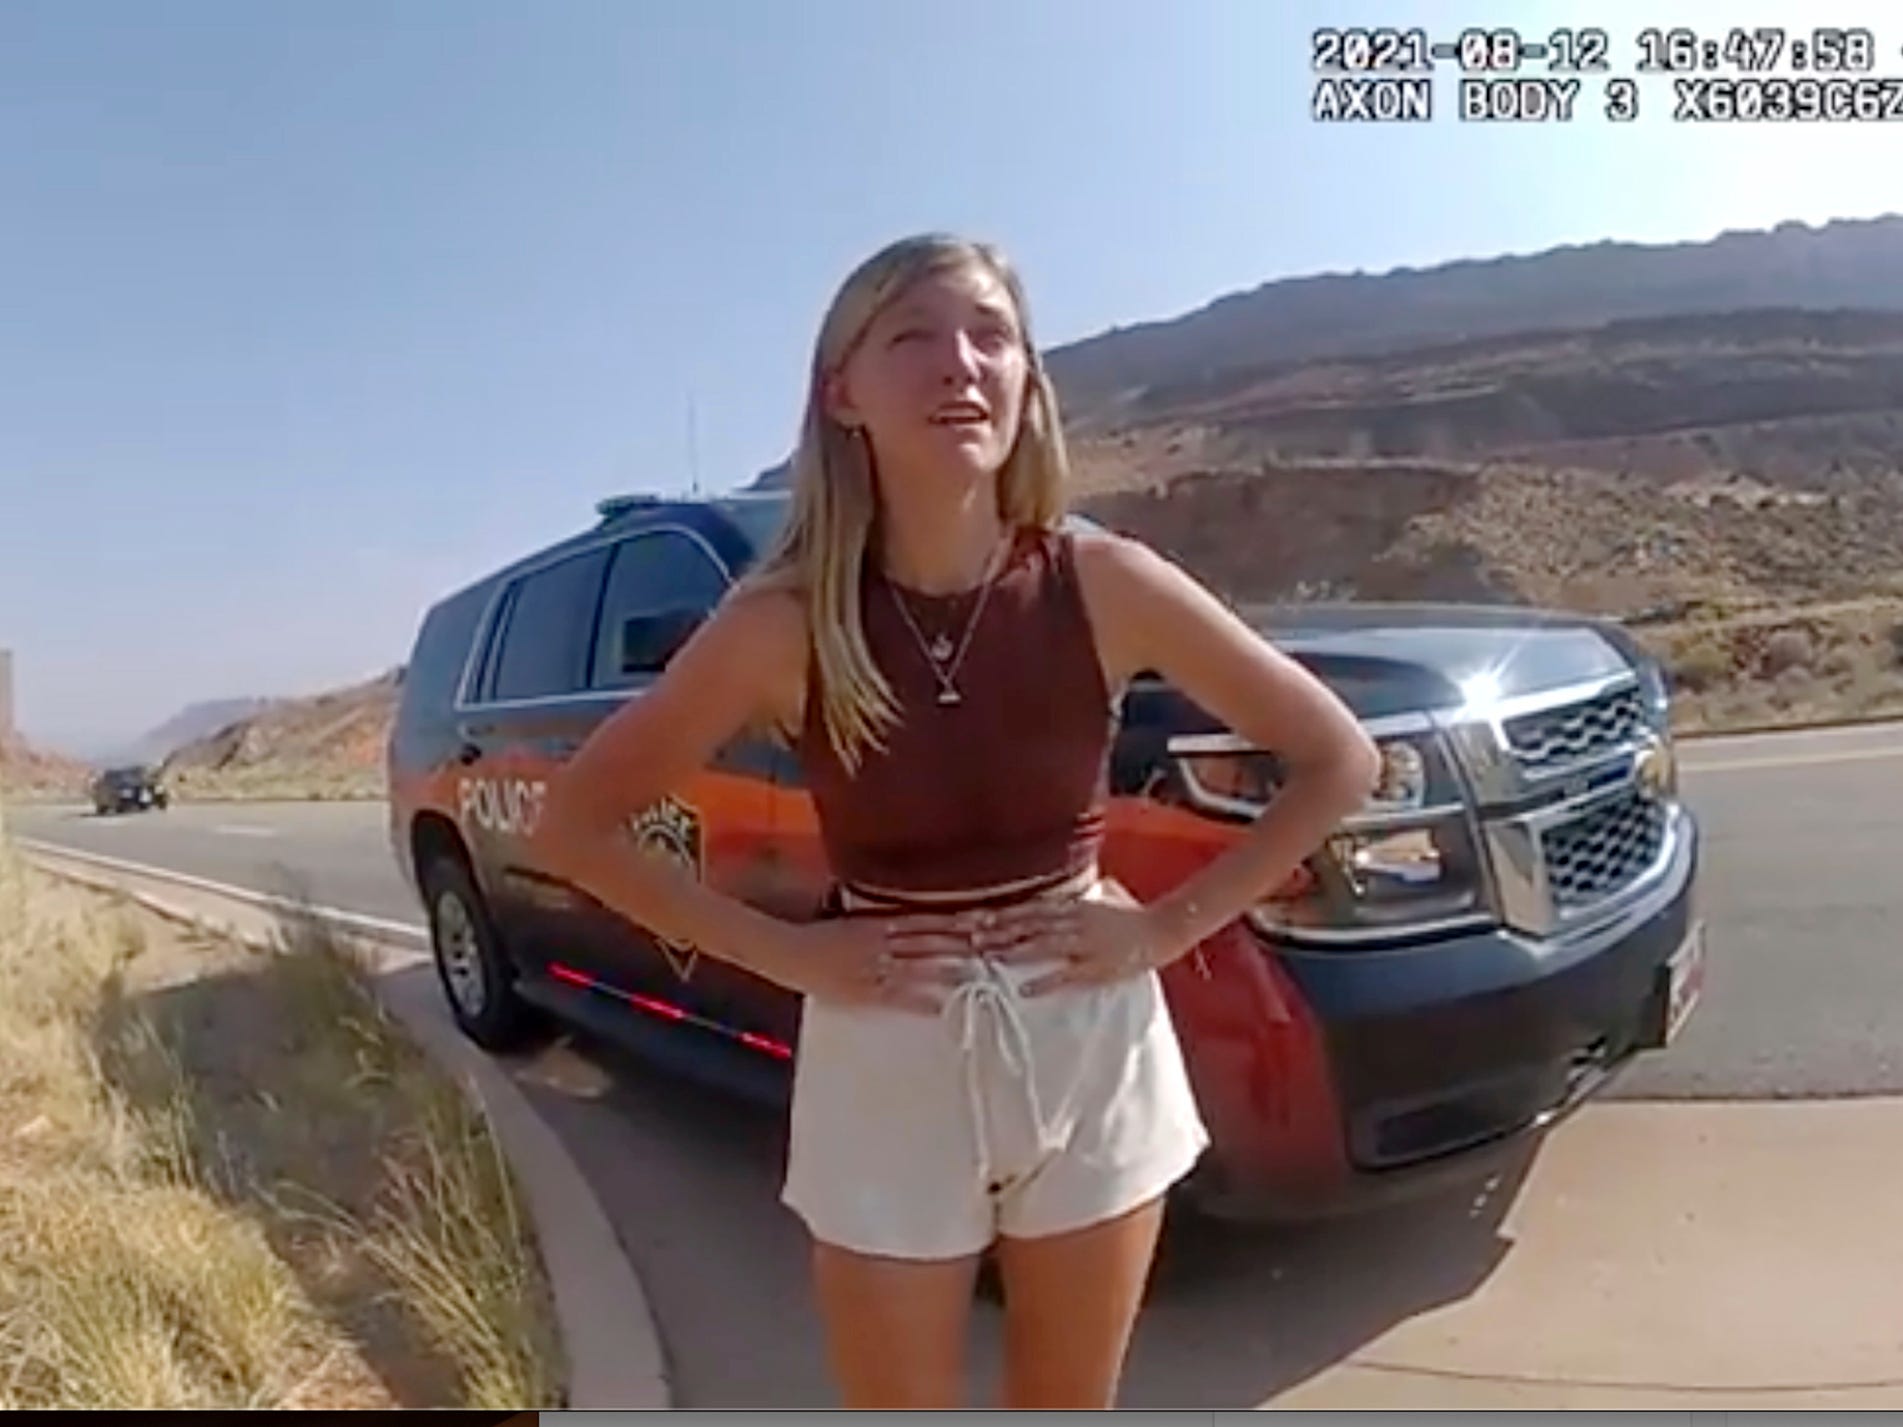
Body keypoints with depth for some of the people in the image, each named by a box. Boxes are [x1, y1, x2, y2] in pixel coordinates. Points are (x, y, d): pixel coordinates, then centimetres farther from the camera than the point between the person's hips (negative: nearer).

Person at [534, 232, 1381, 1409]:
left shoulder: (1103, 584, -12)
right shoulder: (784, 623, -14)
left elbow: (1340, 759, -3)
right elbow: (578, 822, -4)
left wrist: (1169, 925, -9)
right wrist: (786, 953, -11)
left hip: (1093, 1054, 1)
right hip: (886, 1071, -1)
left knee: (1070, 1403, 20)